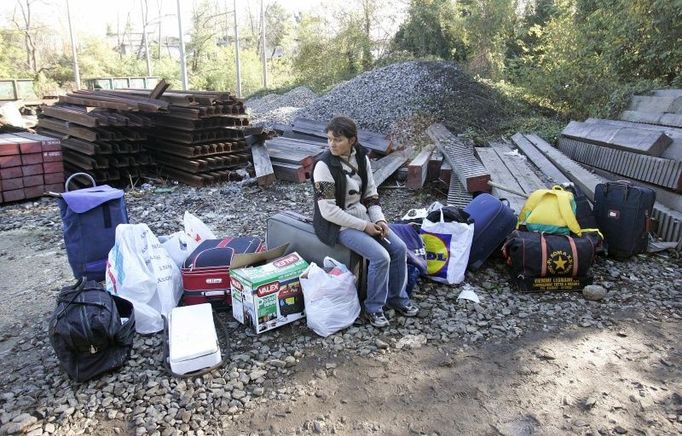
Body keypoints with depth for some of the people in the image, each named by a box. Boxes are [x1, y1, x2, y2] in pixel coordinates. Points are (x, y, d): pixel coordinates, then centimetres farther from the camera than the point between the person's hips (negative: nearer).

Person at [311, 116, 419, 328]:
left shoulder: (361, 157, -1)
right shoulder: (324, 165, -20)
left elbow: (371, 193, 9)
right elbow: (329, 211, -21)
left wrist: (379, 219, -8)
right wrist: (364, 226, -19)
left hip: (364, 215, 7)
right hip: (338, 224, -7)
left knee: (399, 248, -5)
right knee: (380, 256, -21)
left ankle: (397, 298, 17)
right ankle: (373, 308, 1)